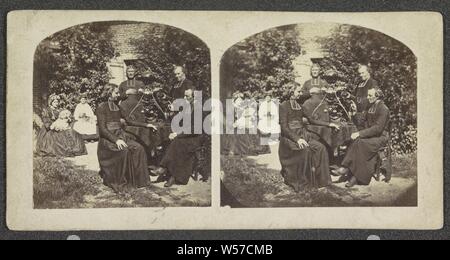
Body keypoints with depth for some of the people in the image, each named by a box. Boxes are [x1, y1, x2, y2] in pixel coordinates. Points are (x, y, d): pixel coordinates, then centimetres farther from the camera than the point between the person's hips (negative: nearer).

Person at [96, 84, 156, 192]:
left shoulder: (117, 107, 16)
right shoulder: (102, 108, -6)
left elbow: (129, 121, 21)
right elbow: (102, 129, -14)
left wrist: (146, 125, 13)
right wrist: (116, 140, -27)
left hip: (120, 135, 7)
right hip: (107, 139, -7)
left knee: (138, 148, -17)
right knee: (123, 150, -33)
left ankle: (138, 179, -13)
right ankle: (119, 183, -25)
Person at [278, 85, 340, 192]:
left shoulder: (299, 106, 16)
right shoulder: (284, 106, -6)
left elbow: (311, 120, 21)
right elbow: (284, 127, -14)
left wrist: (329, 124, 13)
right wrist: (297, 139, -25)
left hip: (303, 135, 7)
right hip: (289, 137, -7)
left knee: (321, 148, -17)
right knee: (304, 149, -34)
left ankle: (320, 179, -13)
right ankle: (299, 182, -24)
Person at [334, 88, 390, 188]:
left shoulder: (383, 109, -11)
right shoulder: (371, 108, 17)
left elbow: (378, 128, -19)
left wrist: (360, 134, -23)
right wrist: (359, 134, -3)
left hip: (381, 137, -7)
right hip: (371, 135, 7)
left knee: (360, 143, -31)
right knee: (358, 141, -23)